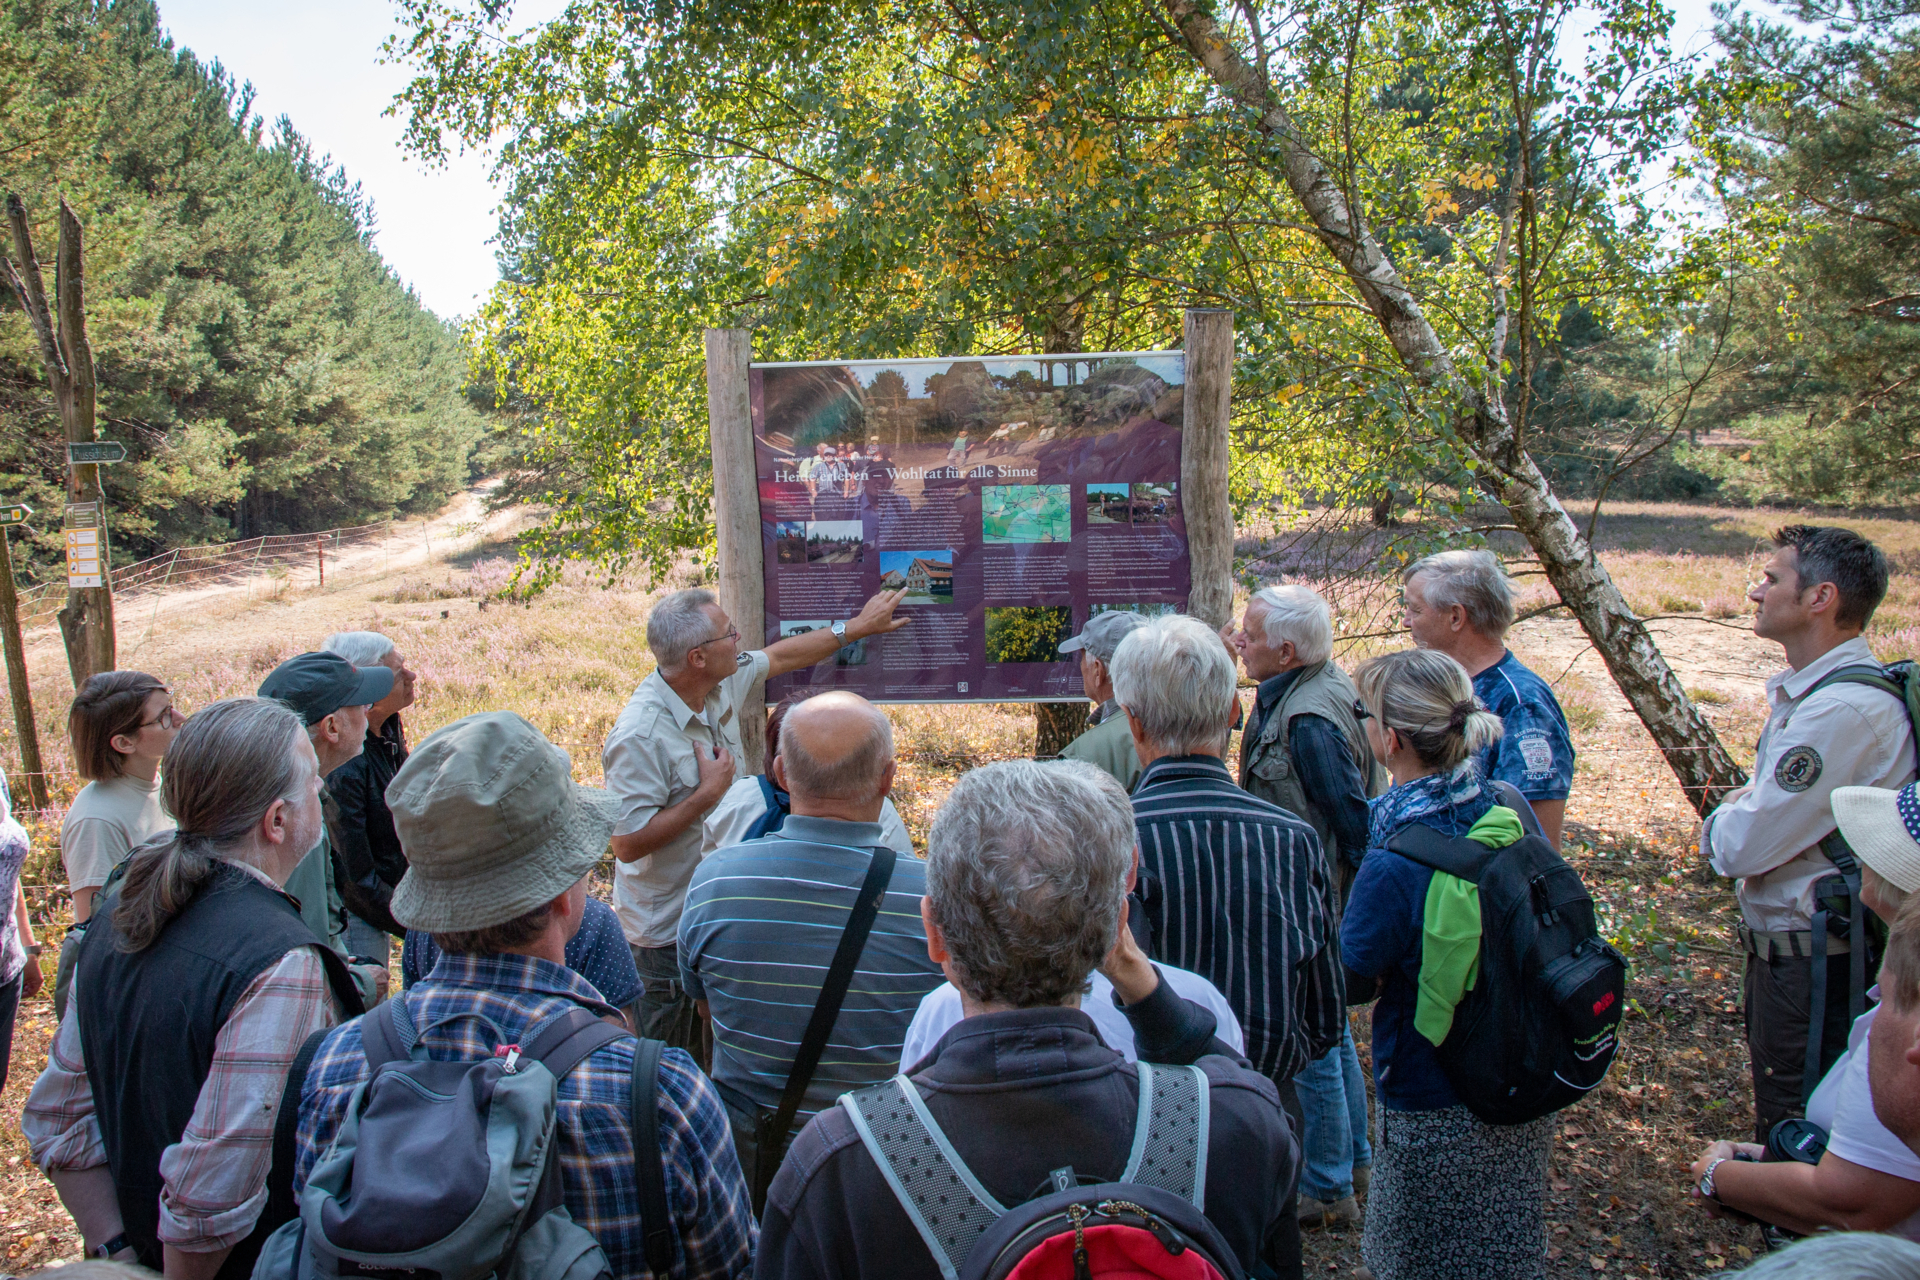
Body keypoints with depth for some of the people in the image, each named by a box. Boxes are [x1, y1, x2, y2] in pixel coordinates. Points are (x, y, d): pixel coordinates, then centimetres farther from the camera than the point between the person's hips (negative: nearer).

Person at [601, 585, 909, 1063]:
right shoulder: (640, 736, -29)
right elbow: (628, 842, -29)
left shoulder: (723, 684, -5)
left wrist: (857, 626, 21)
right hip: (666, 928, -8)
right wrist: (708, 793, -25)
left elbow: (781, 656, 14)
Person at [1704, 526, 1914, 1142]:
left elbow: (1744, 848, -24)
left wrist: (1720, 820, -3)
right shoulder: (1805, 690, 7)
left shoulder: (1845, 710, -27)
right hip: (1785, 946, 10)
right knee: (1784, 1124, 24)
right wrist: (1742, 809, -3)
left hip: (1813, 967, -10)